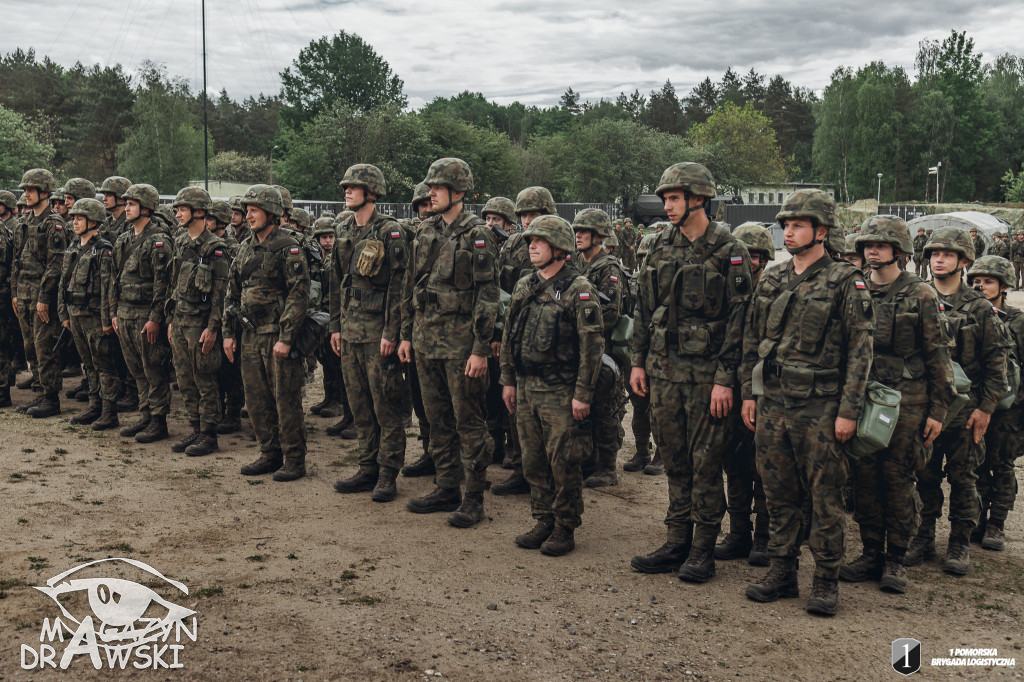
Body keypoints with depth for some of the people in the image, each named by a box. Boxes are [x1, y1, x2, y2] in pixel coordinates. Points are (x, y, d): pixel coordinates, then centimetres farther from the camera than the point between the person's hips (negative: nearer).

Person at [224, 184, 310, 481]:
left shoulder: (288, 248, -9)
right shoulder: (246, 248, 13)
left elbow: (299, 295, -15)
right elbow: (232, 292, 18)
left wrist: (286, 337, -19)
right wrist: (228, 332, 12)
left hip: (277, 335, -7)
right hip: (250, 336, 7)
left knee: (286, 400, -2)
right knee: (256, 399, 11)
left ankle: (294, 459, 7)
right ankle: (270, 454, 23)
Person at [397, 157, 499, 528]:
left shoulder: (477, 235, -8)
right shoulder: (426, 232, 12)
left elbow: (488, 295, -12)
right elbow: (411, 286, 18)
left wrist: (481, 349, -16)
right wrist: (407, 334, 14)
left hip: (461, 344, -7)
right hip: (426, 341, 7)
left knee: (468, 422, -1)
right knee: (438, 419, 13)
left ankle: (474, 498, 7)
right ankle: (446, 489, 24)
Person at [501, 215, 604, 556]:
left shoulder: (579, 290, -9)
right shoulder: (524, 287, 11)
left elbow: (592, 345, -12)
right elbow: (509, 336, 18)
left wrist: (583, 394, -15)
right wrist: (508, 380, 14)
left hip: (561, 392, -6)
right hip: (526, 388, 6)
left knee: (563, 463, -1)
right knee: (533, 461, 11)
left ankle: (565, 528, 12)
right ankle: (544, 521, 24)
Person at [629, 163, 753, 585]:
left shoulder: (729, 252, -7)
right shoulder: (661, 246, 10)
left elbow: (738, 318, -10)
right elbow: (645, 307, 15)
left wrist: (725, 378, -14)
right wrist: (638, 360, 10)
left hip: (706, 372, -5)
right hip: (663, 369, 5)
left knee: (706, 463, 1)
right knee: (674, 459, 11)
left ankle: (703, 550, 12)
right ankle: (677, 543, 22)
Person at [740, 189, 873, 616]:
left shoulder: (845, 282, -5)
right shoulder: (771, 280, 11)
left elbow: (860, 349, -8)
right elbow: (752, 340, 17)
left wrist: (848, 410, -12)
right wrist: (749, 393, 10)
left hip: (820, 408, -5)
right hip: (772, 404, 5)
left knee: (825, 497, 2)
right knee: (779, 495, 11)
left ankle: (826, 581, 13)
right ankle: (782, 572, 22)